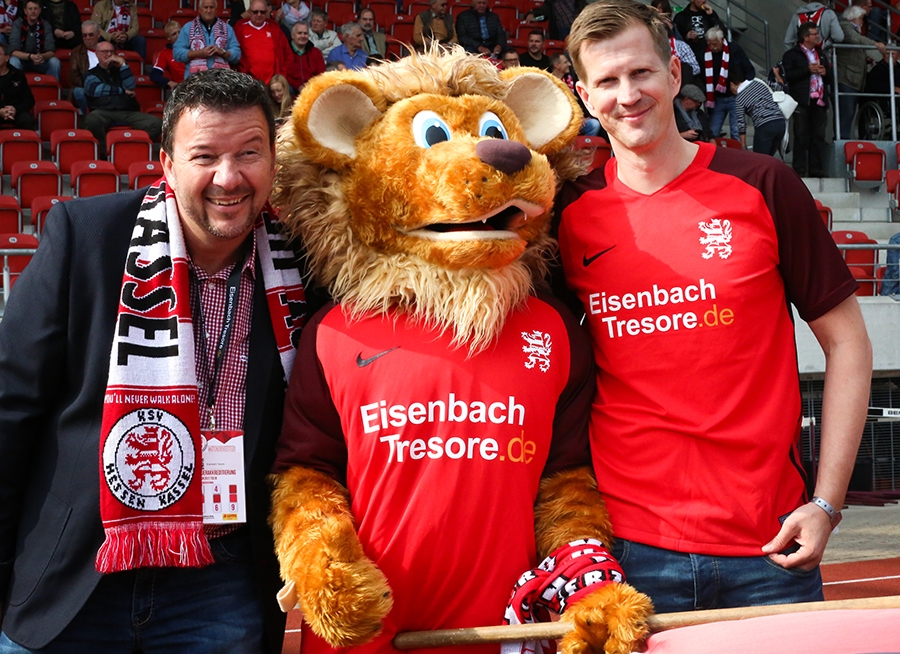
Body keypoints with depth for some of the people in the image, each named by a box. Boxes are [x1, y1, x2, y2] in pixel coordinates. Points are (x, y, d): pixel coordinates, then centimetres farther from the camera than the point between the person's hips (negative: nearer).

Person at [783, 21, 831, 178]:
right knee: (801, 137, -4)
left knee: (819, 136, 4)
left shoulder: (821, 54, 23)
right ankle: (799, 170, -1)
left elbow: (830, 76, 27)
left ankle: (817, 169, 8)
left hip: (820, 101, 5)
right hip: (803, 101, -5)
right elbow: (788, 76, -12)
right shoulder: (791, 55, 2)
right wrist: (808, 70, -15)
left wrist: (825, 72, 4)